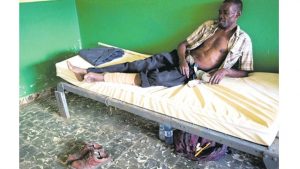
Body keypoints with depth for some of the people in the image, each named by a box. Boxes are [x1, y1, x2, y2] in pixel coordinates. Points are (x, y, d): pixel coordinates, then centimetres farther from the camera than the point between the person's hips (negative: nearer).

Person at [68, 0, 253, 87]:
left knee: (156, 78, -28)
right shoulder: (209, 25, 13)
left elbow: (245, 72, 1)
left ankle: (101, 77, -25)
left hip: (196, 72, -4)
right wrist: (182, 59, -11)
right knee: (139, 64, -12)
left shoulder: (243, 39, 1)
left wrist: (225, 70, -17)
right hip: (180, 58, 5)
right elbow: (184, 43, 10)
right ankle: (88, 71, -12)